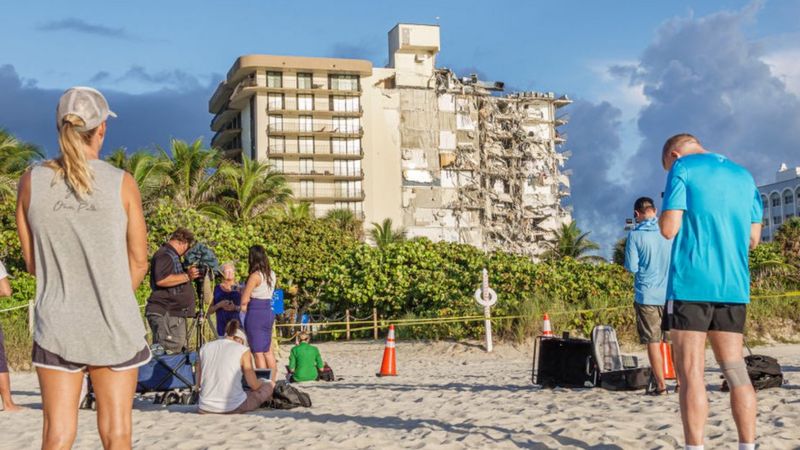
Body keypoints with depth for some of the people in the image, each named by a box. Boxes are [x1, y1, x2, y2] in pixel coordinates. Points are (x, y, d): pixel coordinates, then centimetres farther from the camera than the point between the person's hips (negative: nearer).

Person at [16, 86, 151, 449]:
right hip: (116, 325, -1)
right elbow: (139, 260, -1)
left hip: (56, 324, 2)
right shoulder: (121, 183, -7)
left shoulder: (31, 182, -2)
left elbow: (31, 261, 5)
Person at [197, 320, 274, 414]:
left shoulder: (204, 348, 9)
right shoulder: (243, 351, -3)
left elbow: (199, 383, 15)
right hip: (233, 408, -4)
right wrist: (261, 382, 24)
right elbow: (253, 385, 0)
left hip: (205, 409, 4)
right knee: (270, 385, 18)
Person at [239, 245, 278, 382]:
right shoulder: (271, 274, 7)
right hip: (269, 312, 8)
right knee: (268, 351, 15)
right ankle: (272, 382, 21)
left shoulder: (255, 276, -16)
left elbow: (244, 300, -14)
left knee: (258, 352, -1)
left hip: (255, 314, -8)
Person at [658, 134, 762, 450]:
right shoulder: (744, 175, 17)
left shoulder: (682, 168, 0)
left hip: (690, 283, -5)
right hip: (733, 286, 5)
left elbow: (669, 229, -9)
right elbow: (752, 238, 16)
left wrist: (665, 214, 11)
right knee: (736, 370, 10)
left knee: (691, 372, -3)